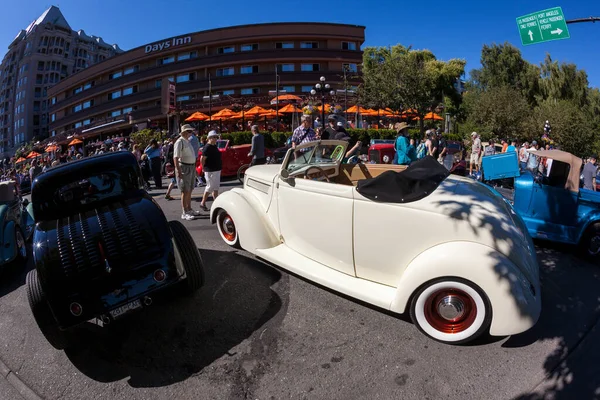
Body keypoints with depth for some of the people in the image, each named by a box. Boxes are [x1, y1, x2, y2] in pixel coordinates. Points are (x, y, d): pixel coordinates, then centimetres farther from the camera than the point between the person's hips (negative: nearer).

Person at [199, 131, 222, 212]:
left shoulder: (215, 146, 12)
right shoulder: (207, 147, -16)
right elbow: (202, 159, -20)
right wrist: (204, 168, -11)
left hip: (217, 170, 9)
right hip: (210, 171, -9)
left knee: (216, 187, 12)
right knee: (210, 187, -3)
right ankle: (203, 203, 9)